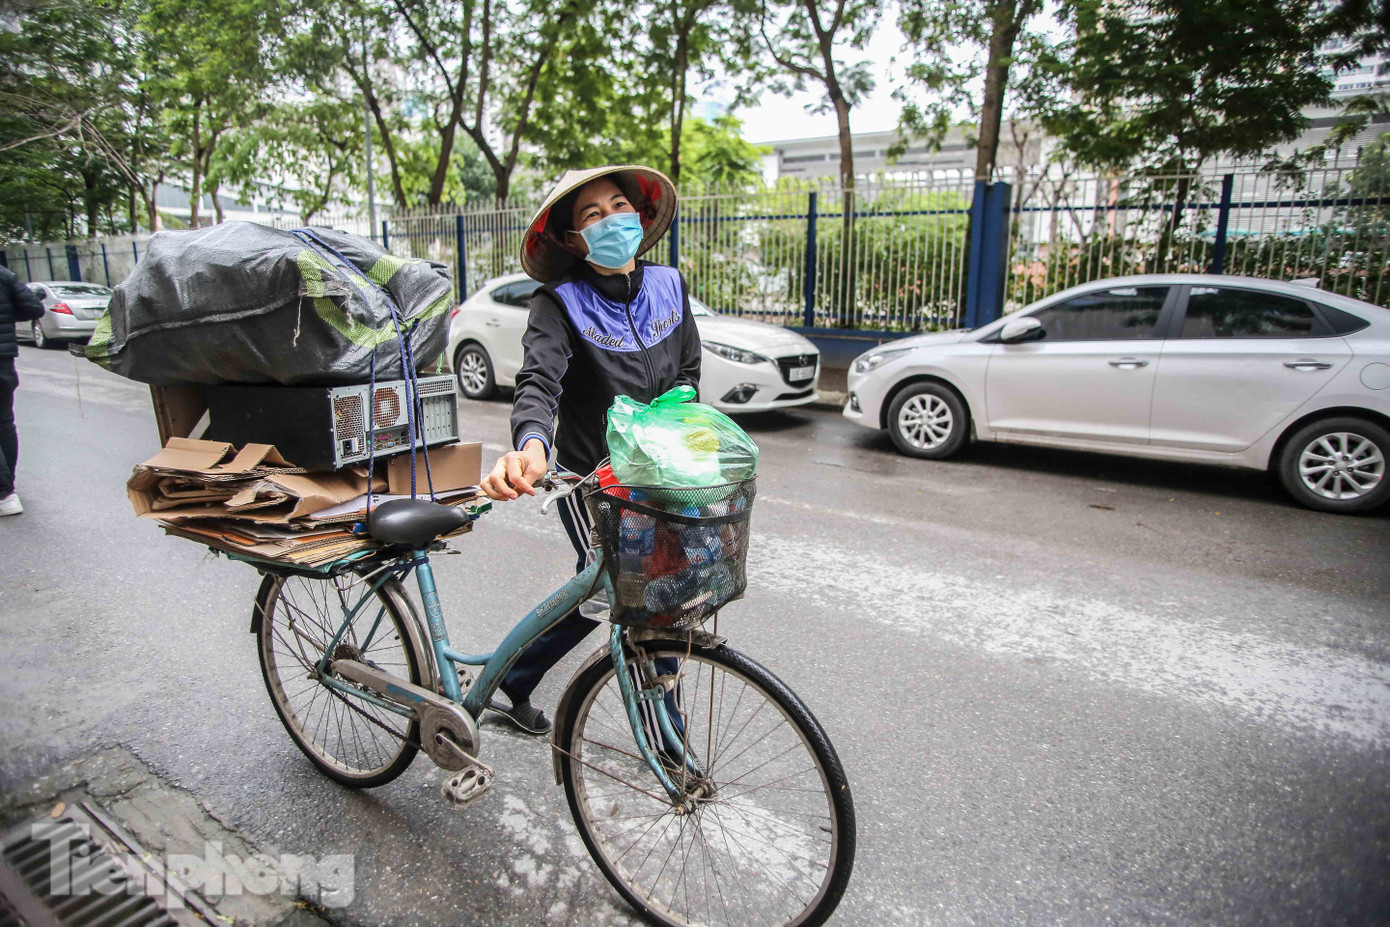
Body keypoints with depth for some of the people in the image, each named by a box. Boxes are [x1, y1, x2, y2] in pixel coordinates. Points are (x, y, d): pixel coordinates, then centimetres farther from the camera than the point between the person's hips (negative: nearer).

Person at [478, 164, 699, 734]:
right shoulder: (560, 303, -13)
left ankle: (509, 686, 42)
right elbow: (537, 382, -30)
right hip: (587, 481, -5)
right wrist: (530, 444, -50)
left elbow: (687, 371, 13)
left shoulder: (669, 286, 2)